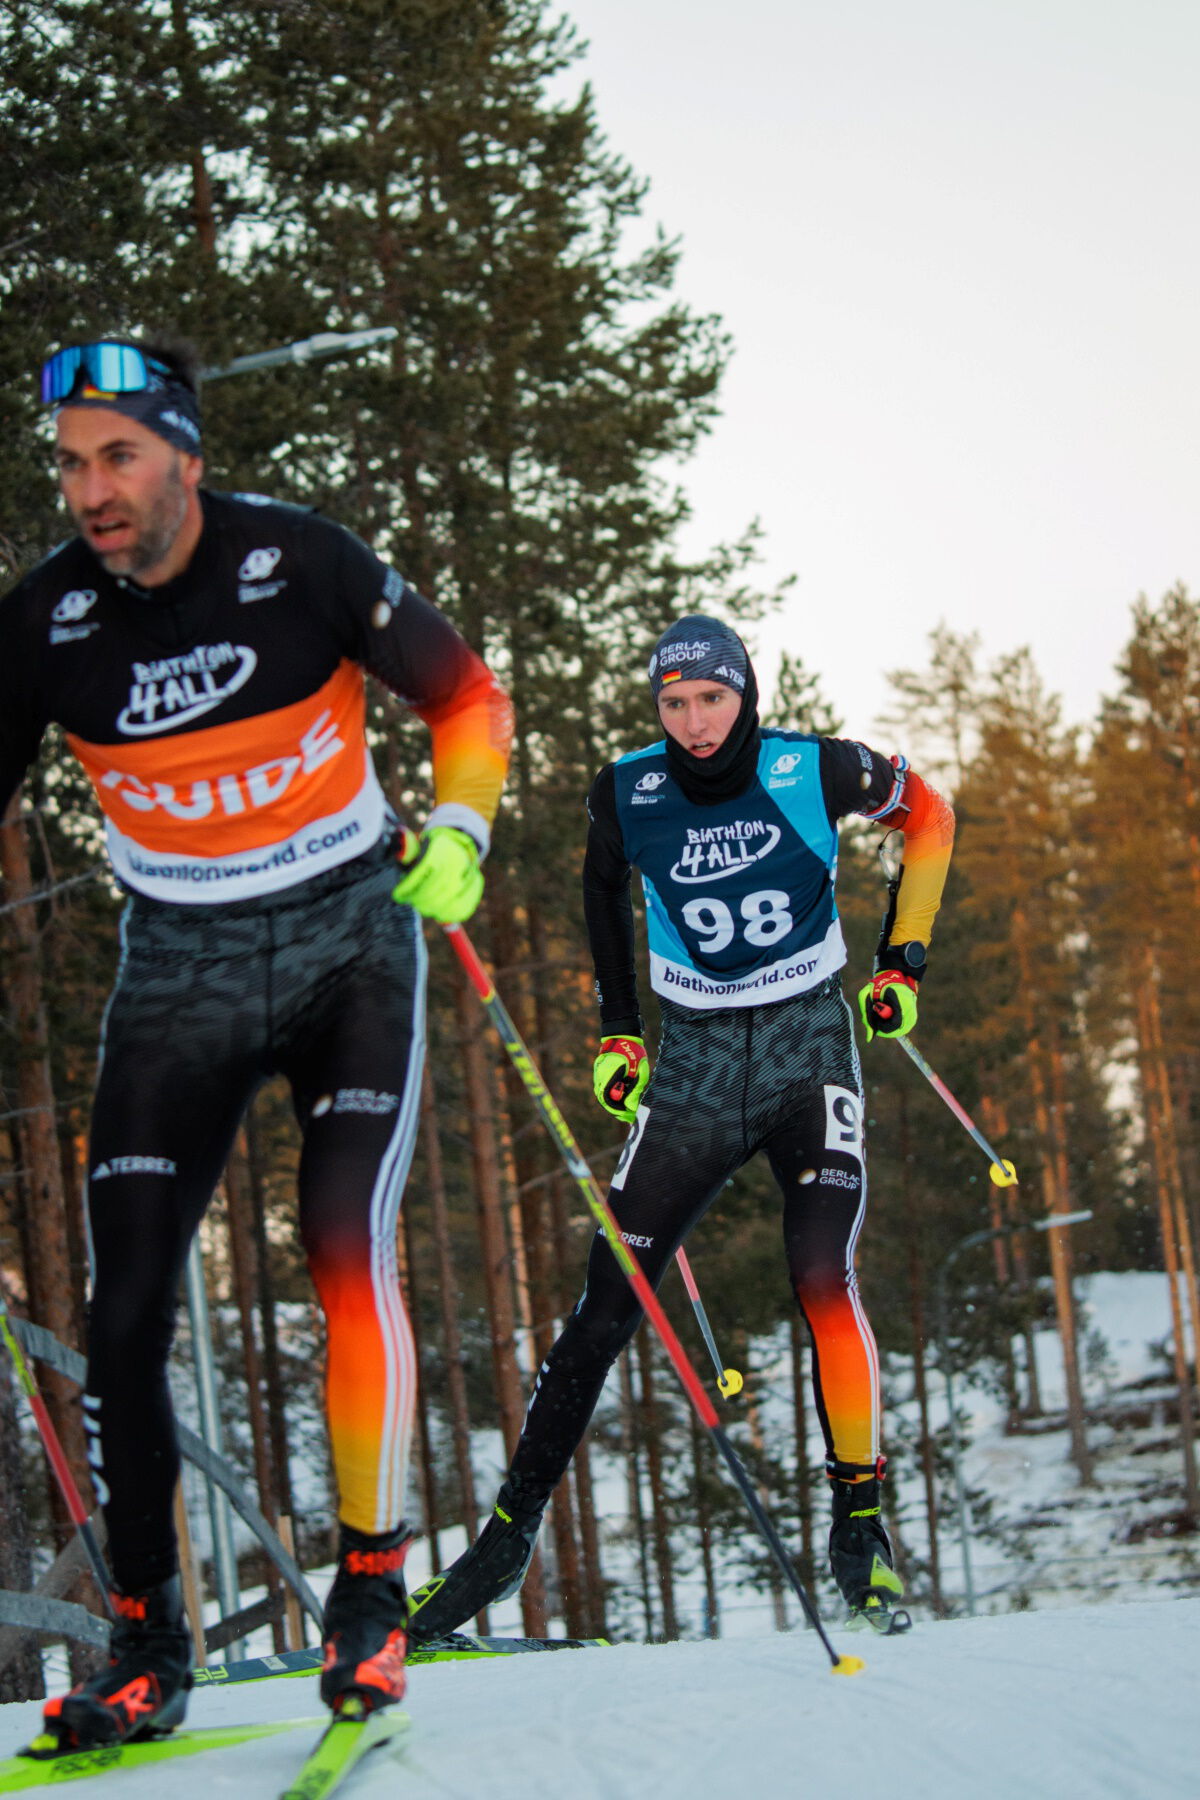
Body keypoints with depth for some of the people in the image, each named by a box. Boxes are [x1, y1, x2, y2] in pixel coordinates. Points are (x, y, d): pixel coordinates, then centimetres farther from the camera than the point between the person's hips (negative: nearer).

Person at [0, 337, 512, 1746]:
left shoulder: (299, 561, -14)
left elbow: (464, 696, -2)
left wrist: (457, 831, -19)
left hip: (347, 938, -2)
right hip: (180, 967, 2)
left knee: (346, 1248, -20)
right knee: (125, 1308, -4)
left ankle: (372, 1590, -6)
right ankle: (146, 1644, 9)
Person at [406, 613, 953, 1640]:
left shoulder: (816, 772, -12)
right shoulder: (628, 794, -6)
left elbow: (929, 815, 7)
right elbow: (603, 888, 17)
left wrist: (903, 958, 4)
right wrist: (618, 1030, 14)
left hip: (808, 1045, -2)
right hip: (693, 1056, 2)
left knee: (822, 1280, -20)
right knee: (608, 1305, -1)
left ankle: (860, 1525, -6)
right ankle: (511, 1535, 7)